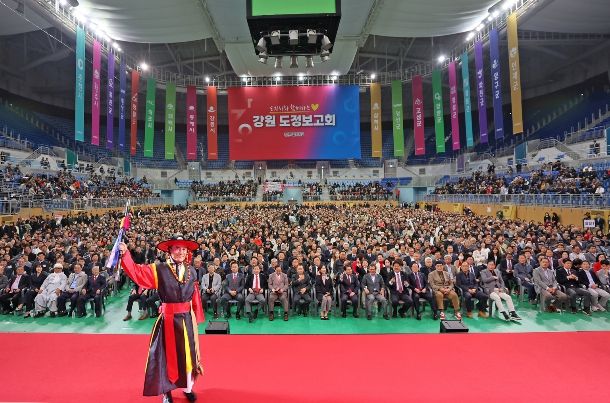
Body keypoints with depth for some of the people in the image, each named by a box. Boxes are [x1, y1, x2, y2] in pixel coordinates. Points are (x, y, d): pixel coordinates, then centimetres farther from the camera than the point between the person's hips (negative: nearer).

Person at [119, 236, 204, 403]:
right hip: (168, 319, -2)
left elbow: (195, 297, 5)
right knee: (168, 355, 11)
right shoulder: (159, 269, -6)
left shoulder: (191, 271, 1)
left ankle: (187, 387, 39)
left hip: (187, 319, 3)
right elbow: (136, 272, -15)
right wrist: (125, 253, -27)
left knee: (187, 354, 16)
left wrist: (197, 318, 7)